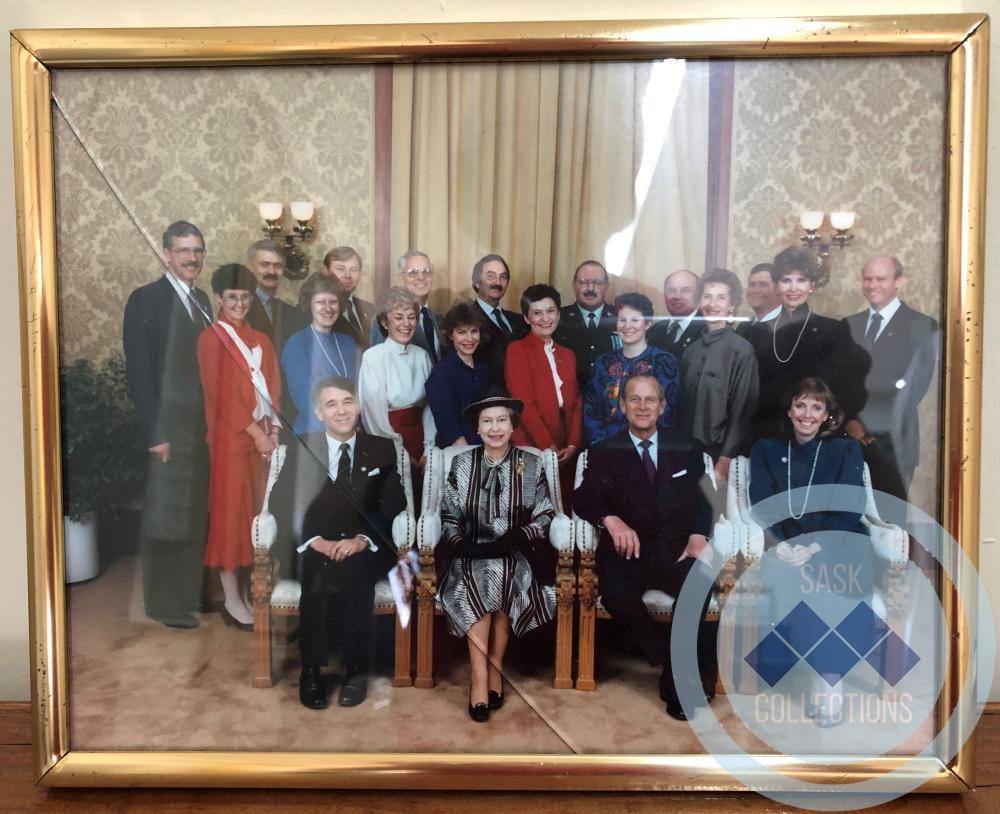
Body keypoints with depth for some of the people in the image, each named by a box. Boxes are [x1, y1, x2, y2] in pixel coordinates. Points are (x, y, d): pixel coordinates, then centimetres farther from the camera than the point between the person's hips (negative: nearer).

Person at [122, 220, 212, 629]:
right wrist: (154, 433, -17)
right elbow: (139, 372, -12)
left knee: (195, 516, 14)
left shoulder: (201, 299, 13)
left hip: (204, 426, 7)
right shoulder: (146, 299, -7)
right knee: (165, 520, 2)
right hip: (168, 427, -7)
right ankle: (164, 604, 16)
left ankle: (189, 594, 27)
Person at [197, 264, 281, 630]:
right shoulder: (211, 339, -4)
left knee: (260, 514, 8)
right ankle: (231, 599, 7)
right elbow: (220, 394, -11)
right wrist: (255, 432, -13)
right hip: (230, 438, -6)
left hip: (263, 437, 6)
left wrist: (273, 430, -3)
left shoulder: (261, 341, 14)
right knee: (230, 513, -1)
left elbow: (273, 390, 11)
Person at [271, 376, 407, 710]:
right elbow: (287, 508, -1)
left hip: (366, 551, 0)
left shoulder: (382, 449, 5)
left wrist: (363, 540, -17)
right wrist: (317, 542, -18)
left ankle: (356, 669, -17)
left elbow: (393, 509, 0)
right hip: (315, 550, 1)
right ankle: (311, 670, -18)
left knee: (352, 571, -31)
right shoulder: (299, 450, 5)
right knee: (318, 572, -31)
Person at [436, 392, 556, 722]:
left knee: (501, 576, -30)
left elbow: (544, 516, 2)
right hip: (471, 553, 0)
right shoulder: (461, 464, 7)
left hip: (515, 553, 0)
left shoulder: (531, 465, 4)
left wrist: (511, 541, -14)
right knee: (474, 583, -29)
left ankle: (494, 667, -11)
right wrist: (464, 546, -13)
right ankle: (482, 677, -22)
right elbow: (449, 516, 6)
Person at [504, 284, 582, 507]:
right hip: (531, 447, -5)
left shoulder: (567, 355, 16)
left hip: (565, 452, 5)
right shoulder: (517, 350, -3)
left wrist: (573, 444, -2)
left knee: (564, 508, 7)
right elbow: (523, 404, -10)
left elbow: (576, 402, 11)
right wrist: (548, 445, -13)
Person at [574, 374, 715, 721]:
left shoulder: (687, 448, 13)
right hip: (627, 551, -1)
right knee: (615, 592, -32)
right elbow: (585, 496, -6)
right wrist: (611, 519, -27)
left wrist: (698, 534, -13)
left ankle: (678, 678, -7)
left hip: (676, 551, 1)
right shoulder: (604, 452, 8)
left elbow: (703, 500, 8)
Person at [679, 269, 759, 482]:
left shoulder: (741, 350, -10)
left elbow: (742, 412, -11)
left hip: (718, 455, -4)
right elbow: (684, 404, 11)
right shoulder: (691, 349, 6)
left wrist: (724, 464, -12)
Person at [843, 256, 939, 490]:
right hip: (850, 439, 4)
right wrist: (849, 419, -10)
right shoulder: (850, 325, 11)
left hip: (891, 443, -3)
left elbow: (910, 388, -10)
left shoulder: (923, 326, -3)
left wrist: (866, 423, -13)